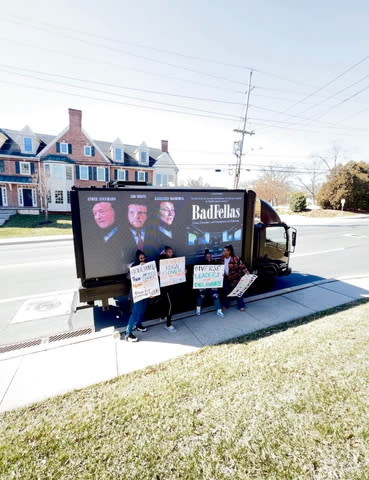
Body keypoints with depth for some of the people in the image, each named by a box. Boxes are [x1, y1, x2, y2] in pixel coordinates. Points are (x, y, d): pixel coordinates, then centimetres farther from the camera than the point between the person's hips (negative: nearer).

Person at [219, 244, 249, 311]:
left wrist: (247, 273, -23)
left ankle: (241, 306, 22)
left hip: (234, 278, -5)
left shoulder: (235, 258, -18)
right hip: (226, 278, 5)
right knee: (226, 292, 16)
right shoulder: (222, 258, -2)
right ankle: (225, 305, 33)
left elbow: (242, 266, -16)